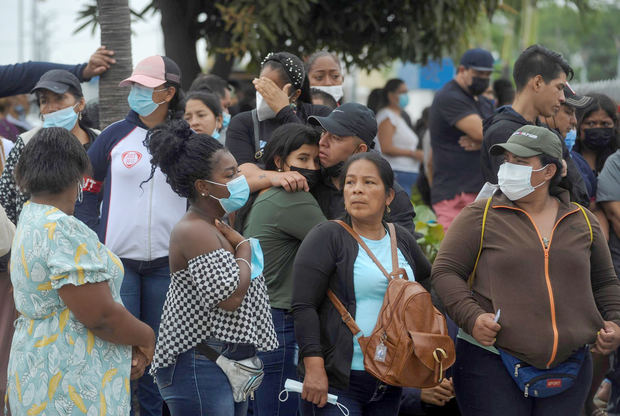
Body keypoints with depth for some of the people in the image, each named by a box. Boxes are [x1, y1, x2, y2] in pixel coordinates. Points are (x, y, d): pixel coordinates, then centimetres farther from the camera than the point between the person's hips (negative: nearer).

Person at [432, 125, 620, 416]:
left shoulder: (583, 221, 12)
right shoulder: (480, 216, 1)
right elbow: (445, 272, -2)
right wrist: (471, 317, -17)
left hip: (569, 366, 3)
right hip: (491, 366, -3)